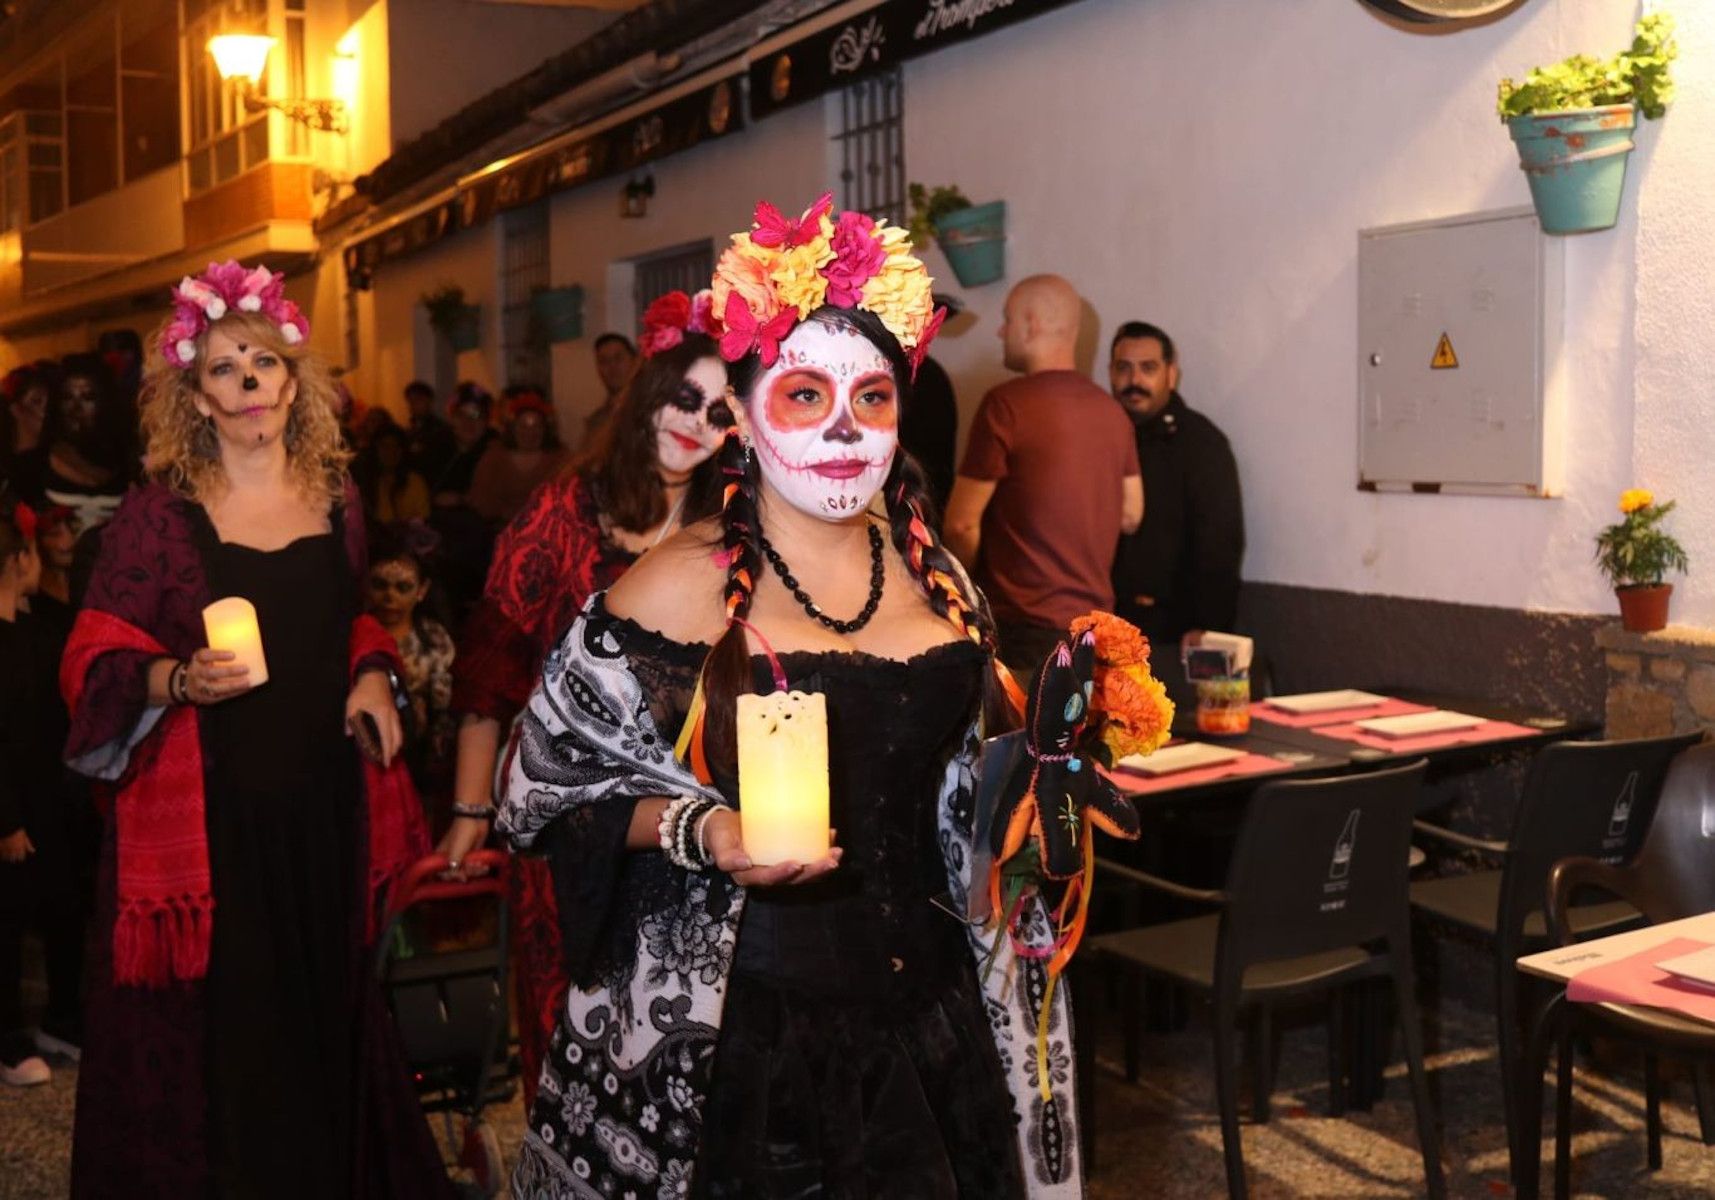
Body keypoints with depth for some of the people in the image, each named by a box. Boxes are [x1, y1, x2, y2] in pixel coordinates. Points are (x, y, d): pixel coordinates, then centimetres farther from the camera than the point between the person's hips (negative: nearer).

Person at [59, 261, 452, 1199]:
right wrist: (179, 680, -24)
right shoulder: (158, 513, -6)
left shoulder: (335, 501, 7)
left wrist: (373, 674, 2)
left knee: (322, 1011, 16)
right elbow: (93, 660, -6)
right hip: (205, 805, -4)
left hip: (321, 799, 4)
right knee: (209, 1032, 2)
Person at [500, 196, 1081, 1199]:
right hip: (736, 1036, -4)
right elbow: (550, 783, -6)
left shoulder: (936, 579, 6)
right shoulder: (682, 587, -10)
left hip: (925, 1019, 5)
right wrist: (697, 832, -20)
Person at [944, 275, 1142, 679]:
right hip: (1094, 618, 7)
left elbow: (962, 523, -12)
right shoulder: (1110, 411, 8)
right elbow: (1130, 515, 15)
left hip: (1025, 627, -7)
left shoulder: (1006, 404, -13)